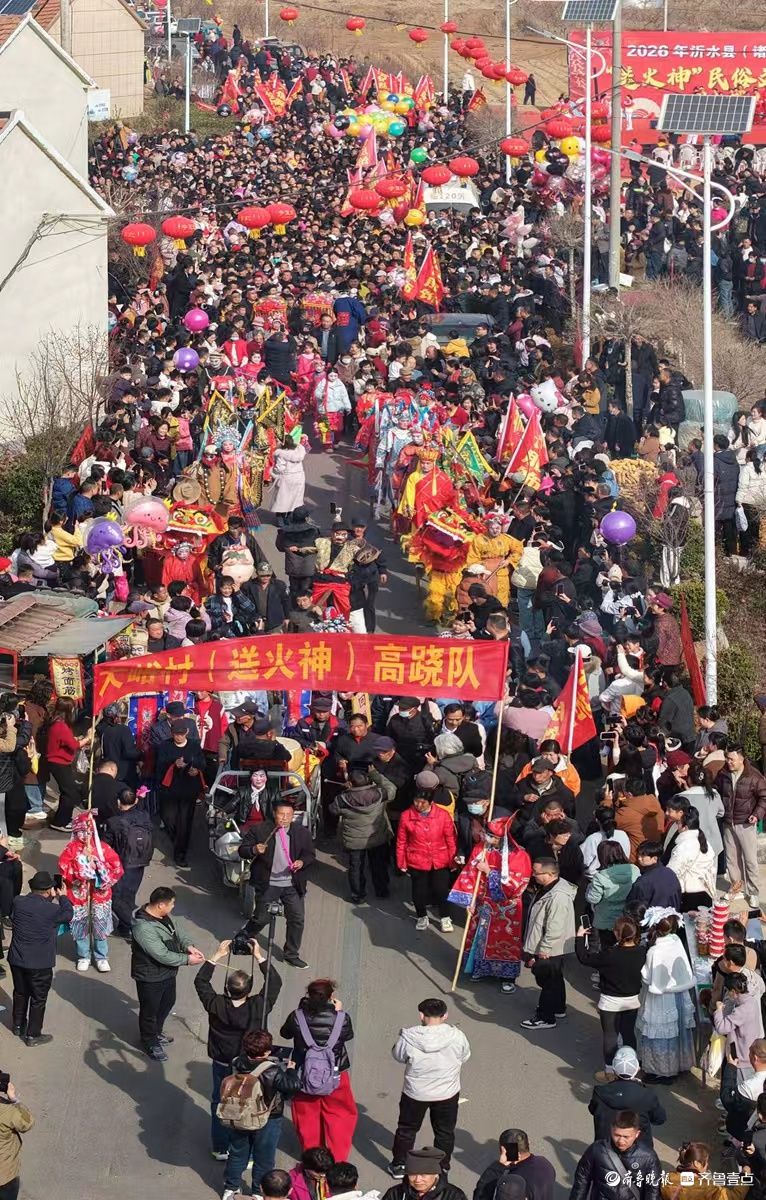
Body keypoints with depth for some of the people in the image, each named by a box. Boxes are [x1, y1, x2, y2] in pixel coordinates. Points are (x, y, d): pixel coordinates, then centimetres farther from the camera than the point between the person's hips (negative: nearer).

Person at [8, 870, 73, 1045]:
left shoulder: (18, 902, -8)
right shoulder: (51, 909, -22)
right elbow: (68, 914, -3)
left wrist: (49, 899, 12)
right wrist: (63, 897, 13)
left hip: (17, 959, 5)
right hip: (40, 963, -5)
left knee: (20, 993, 25)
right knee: (38, 999, 11)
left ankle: (18, 1025, 41)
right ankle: (33, 1035, 18)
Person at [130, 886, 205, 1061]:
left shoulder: (163, 916, -8)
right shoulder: (143, 928, -36)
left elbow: (177, 930, 6)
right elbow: (162, 955, -34)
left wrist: (188, 946, -14)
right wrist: (187, 960, -25)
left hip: (168, 972, 9)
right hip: (150, 977, -9)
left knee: (168, 1003, 28)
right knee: (150, 1010, 14)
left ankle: (156, 1032, 52)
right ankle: (150, 1043, 37)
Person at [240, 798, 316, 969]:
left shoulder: (302, 832, -1)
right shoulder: (259, 830, -8)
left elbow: (311, 854, 8)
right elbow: (242, 850, -3)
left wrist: (302, 862, -14)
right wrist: (254, 850, -25)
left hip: (293, 885, 2)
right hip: (267, 884, -2)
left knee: (297, 919, 4)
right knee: (261, 918, 7)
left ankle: (292, 955, 19)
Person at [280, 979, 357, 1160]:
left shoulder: (297, 1017, -16)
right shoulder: (341, 1018, -18)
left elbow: (285, 1033, 5)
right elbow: (348, 1035, 3)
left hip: (304, 1076, 1)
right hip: (335, 1076, -1)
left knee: (307, 1117, 20)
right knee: (340, 1117, 18)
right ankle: (338, 1159, 19)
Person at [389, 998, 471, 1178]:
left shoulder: (409, 1037, -21)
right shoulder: (457, 1037, -18)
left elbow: (398, 1055, -3)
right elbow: (465, 1057, -1)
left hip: (415, 1093, 0)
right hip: (447, 1094, 0)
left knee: (406, 1129, 22)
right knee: (445, 1132, 22)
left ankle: (399, 1165, 33)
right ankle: (442, 1167, 33)